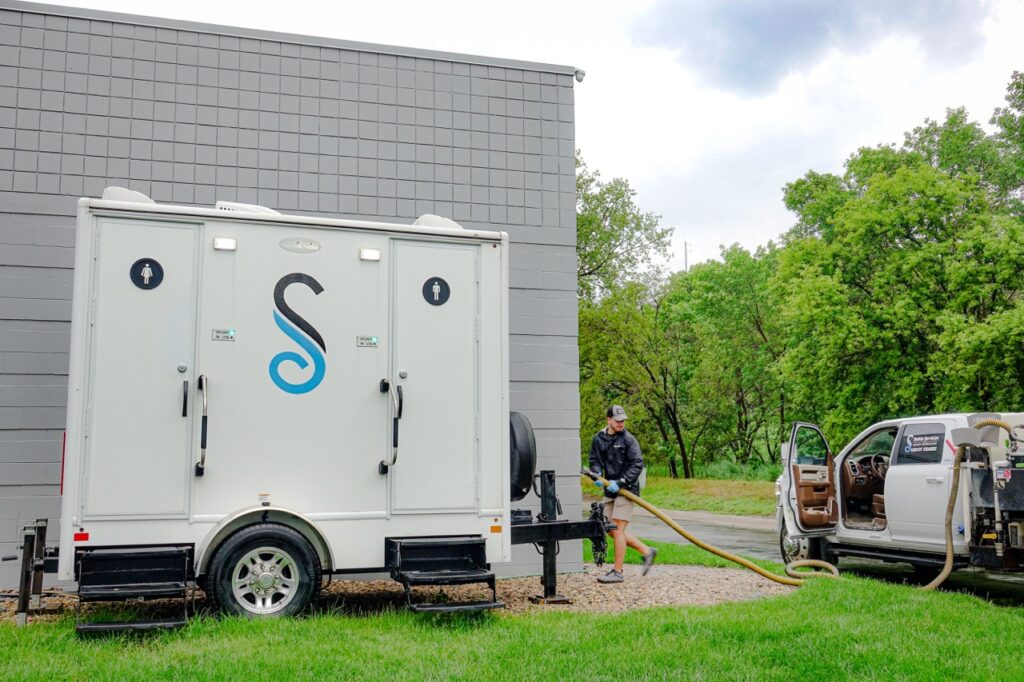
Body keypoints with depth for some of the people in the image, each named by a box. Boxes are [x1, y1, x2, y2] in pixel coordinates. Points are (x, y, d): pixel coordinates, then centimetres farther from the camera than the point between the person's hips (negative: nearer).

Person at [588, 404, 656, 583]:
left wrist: (620, 482, -20)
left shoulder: (628, 439, -9)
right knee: (612, 530, 10)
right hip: (610, 490, 7)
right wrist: (597, 475, -10)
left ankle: (618, 572, 1)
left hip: (626, 489, -7)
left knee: (617, 530, -8)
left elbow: (637, 464, -12)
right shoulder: (598, 439, 6)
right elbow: (594, 460, 12)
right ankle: (646, 551, 24)